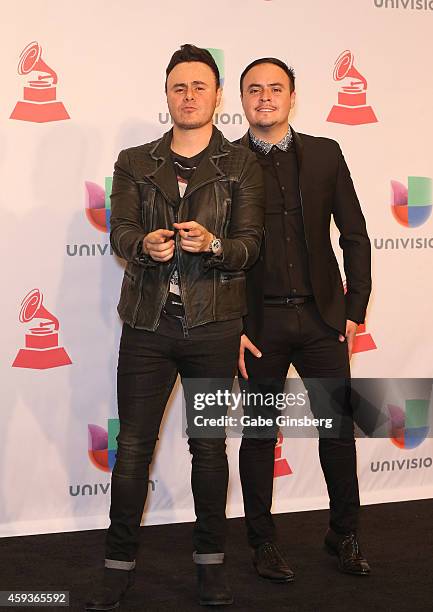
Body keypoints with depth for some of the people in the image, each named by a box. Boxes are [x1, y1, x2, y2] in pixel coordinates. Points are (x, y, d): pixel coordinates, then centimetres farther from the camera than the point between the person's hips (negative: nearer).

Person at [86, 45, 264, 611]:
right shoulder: (134, 163, 12)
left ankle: (211, 560, 22)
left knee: (209, 444, 8)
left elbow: (250, 242, -1)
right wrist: (146, 244, -22)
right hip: (147, 324, 1)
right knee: (133, 446, 3)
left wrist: (212, 243, -22)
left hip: (213, 327, -1)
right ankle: (119, 566, 13)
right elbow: (120, 233, 1)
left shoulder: (242, 165, 6)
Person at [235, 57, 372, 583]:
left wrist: (355, 308, 1)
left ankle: (344, 534, 27)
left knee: (339, 427, 8)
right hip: (259, 321, -2)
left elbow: (354, 234, 7)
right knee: (259, 434, 8)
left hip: (321, 315, 2)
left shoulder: (325, 154, 4)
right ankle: (262, 541, 24)